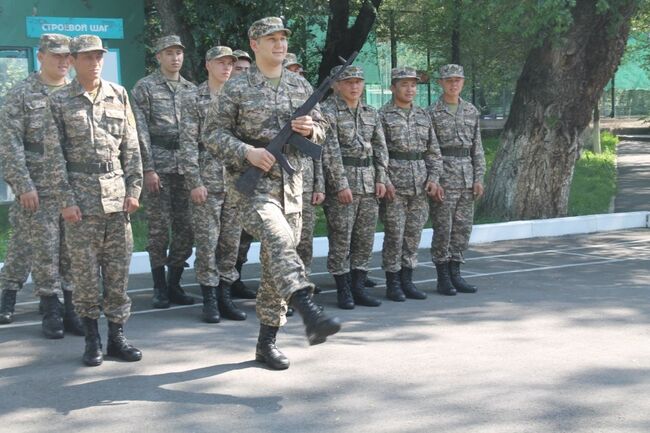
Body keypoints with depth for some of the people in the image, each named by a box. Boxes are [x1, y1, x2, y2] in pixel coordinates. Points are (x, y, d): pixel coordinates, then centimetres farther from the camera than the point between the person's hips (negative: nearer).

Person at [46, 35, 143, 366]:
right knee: (85, 270, 1)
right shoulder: (59, 101, 2)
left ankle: (117, 337, 14)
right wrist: (66, 199, -8)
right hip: (81, 194, -2)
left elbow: (131, 146, 10)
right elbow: (54, 155, -2)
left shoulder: (119, 95, 10)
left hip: (117, 193, 3)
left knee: (118, 269, 4)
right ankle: (92, 340, 11)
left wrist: (134, 188, 3)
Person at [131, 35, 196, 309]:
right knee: (160, 229, -1)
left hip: (187, 166, 4)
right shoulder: (145, 88, 1)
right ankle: (160, 288, 8)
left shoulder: (192, 89, 14)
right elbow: (141, 131, -5)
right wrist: (148, 168, -11)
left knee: (186, 228, 4)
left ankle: (174, 284, 15)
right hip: (158, 166, -4)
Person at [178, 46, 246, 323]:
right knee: (207, 242, -1)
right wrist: (194, 182, -12)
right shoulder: (193, 99, 0)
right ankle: (209, 300, 7)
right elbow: (188, 144, -6)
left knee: (231, 241, 7)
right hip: (207, 180, -4)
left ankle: (224, 296, 16)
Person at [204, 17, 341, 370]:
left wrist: (310, 129, -6)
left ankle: (267, 340, 17)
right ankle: (310, 315, -42)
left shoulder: (300, 86, 12)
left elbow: (320, 129, 18)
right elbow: (213, 134, -3)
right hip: (251, 182, -5)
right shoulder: (237, 88, 0)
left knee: (277, 260, 7)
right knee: (279, 240, -29)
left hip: (291, 183, 5)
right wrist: (247, 152, -18)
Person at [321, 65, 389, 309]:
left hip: (370, 185, 6)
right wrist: (341, 184, -17)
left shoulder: (371, 113, 14)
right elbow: (330, 152, -12)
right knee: (341, 239, -2)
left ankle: (359, 288, 15)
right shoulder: (328, 112, -6)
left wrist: (381, 179, 2)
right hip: (341, 182, -6)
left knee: (365, 238, 7)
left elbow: (381, 148, 13)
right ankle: (343, 292, 5)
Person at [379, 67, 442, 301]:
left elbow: (433, 151, 14)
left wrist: (433, 178, 2)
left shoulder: (423, 115, 13)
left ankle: (407, 281, 17)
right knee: (394, 234, -2)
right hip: (394, 185, -5)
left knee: (414, 233, 8)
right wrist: (384, 181, -15)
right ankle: (393, 284, 7)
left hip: (420, 185, 5)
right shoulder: (382, 115, -3)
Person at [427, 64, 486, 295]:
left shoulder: (471, 111, 11)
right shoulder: (432, 113, -4)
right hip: (444, 175, -5)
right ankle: (443, 278, 7)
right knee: (443, 228, -2)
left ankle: (455, 274, 16)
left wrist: (479, 177, 5)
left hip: (467, 177, 5)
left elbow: (477, 147, 12)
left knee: (463, 228, 7)